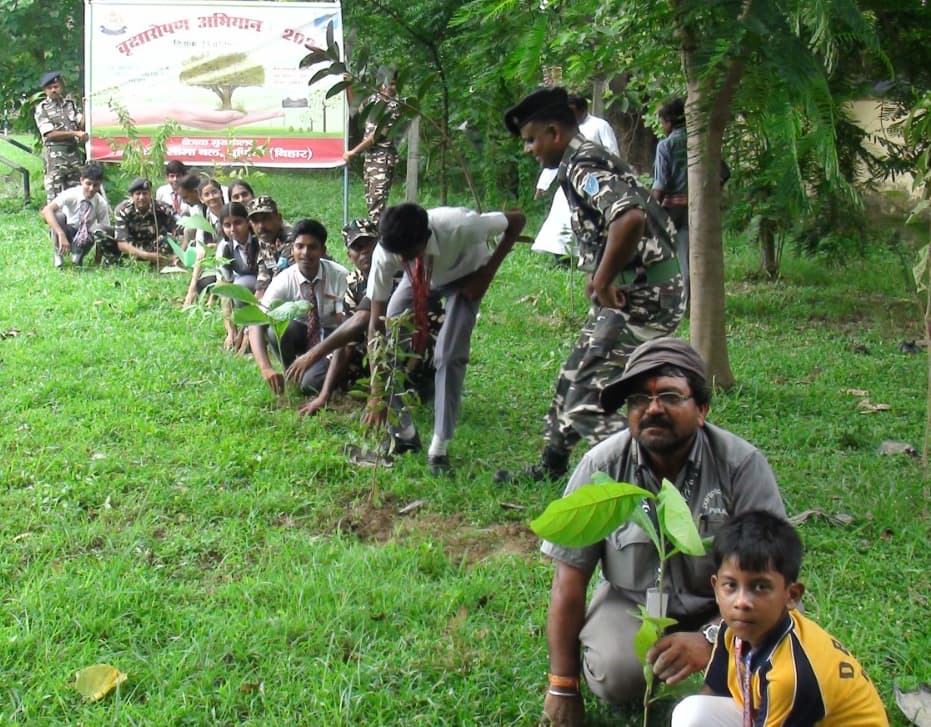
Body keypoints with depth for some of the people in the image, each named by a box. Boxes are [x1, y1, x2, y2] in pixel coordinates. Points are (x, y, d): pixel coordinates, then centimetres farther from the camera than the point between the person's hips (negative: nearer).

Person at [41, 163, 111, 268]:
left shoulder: (101, 204, -18)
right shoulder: (71, 194, -25)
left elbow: (104, 230, -12)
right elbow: (46, 210, -38)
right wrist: (61, 235, -50)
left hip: (83, 235, 1)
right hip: (65, 231, -1)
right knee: (58, 217, -34)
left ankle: (77, 255, 0)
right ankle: (58, 254, -12)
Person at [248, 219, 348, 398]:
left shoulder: (339, 276, -22)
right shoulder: (283, 281, -20)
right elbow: (256, 324, -28)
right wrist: (266, 368, -42)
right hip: (301, 334, 2)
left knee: (311, 383, -29)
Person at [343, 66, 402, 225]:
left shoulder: (393, 106, -11)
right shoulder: (374, 98, 9)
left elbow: (378, 134, -14)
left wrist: (353, 152, -12)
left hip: (383, 158, -7)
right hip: (369, 155, 7)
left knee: (377, 200, -14)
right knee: (370, 199, 11)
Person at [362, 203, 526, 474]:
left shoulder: (458, 227, -43)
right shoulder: (386, 253, -35)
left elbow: (517, 220, -24)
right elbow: (377, 321, -29)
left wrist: (487, 272, -26)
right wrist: (377, 394, -32)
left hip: (465, 277, -3)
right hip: (421, 278, 3)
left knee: (449, 356, -19)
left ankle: (439, 449, -6)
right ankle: (403, 433, 8)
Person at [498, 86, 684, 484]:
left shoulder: (582, 166, -16)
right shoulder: (590, 159, 16)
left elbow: (631, 218, -34)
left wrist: (602, 281, -23)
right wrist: (600, 276, 12)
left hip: (641, 297, -11)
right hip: (630, 291, 11)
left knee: (585, 400, -12)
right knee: (573, 378, 22)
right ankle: (550, 469, 37)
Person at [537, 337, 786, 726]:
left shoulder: (742, 465, -18)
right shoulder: (602, 466, -15)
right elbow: (570, 580, -10)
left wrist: (712, 638, -38)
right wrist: (562, 687, -7)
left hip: (719, 608, 1)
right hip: (631, 602, 0)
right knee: (616, 676, -29)